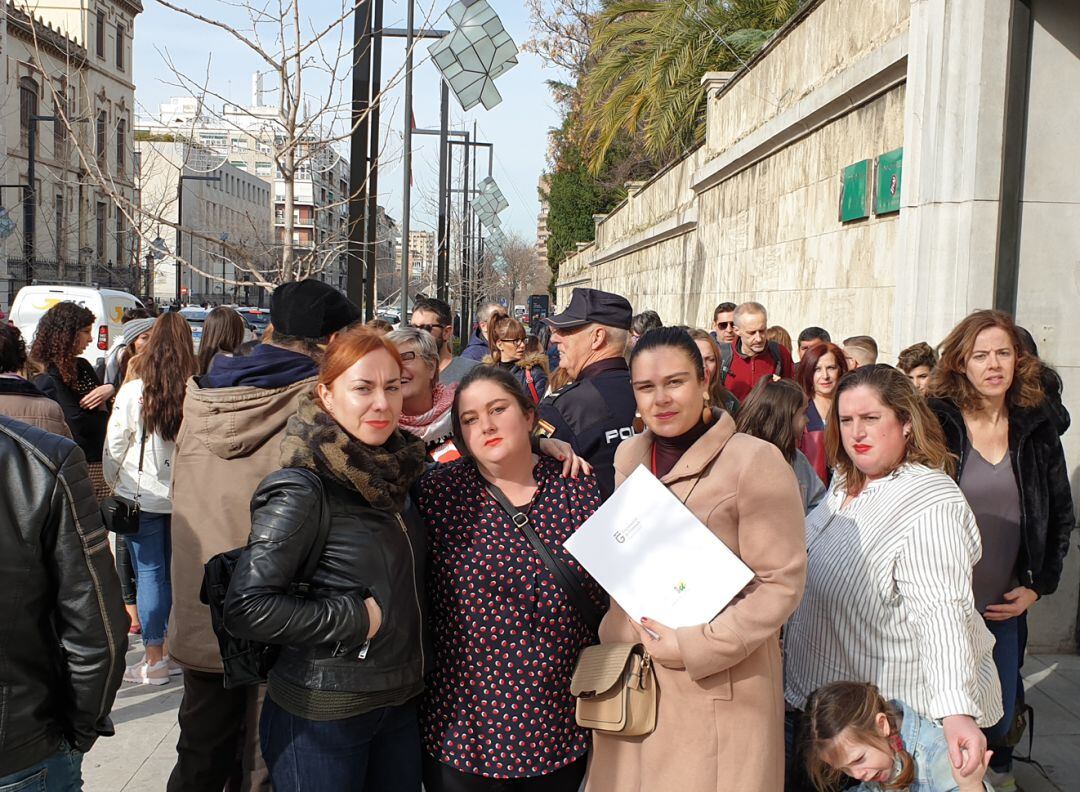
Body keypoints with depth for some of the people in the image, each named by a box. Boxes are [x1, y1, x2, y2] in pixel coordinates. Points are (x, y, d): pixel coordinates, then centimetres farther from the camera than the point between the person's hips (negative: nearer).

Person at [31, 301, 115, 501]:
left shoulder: (82, 366, 12)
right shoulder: (46, 378, -14)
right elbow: (79, 425, -19)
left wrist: (110, 390, -6)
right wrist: (103, 415, 0)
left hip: (99, 463, 8)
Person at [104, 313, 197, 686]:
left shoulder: (133, 391, -11)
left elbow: (113, 449, -5)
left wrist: (115, 488, 11)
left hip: (141, 497, -2)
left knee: (149, 574, 4)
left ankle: (154, 661, 9)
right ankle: (175, 652, 22)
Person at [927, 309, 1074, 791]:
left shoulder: (1036, 429, 3)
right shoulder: (934, 422, -9)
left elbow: (1060, 514, 12)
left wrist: (1038, 586, 5)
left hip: (1003, 608, 3)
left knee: (999, 717, 13)